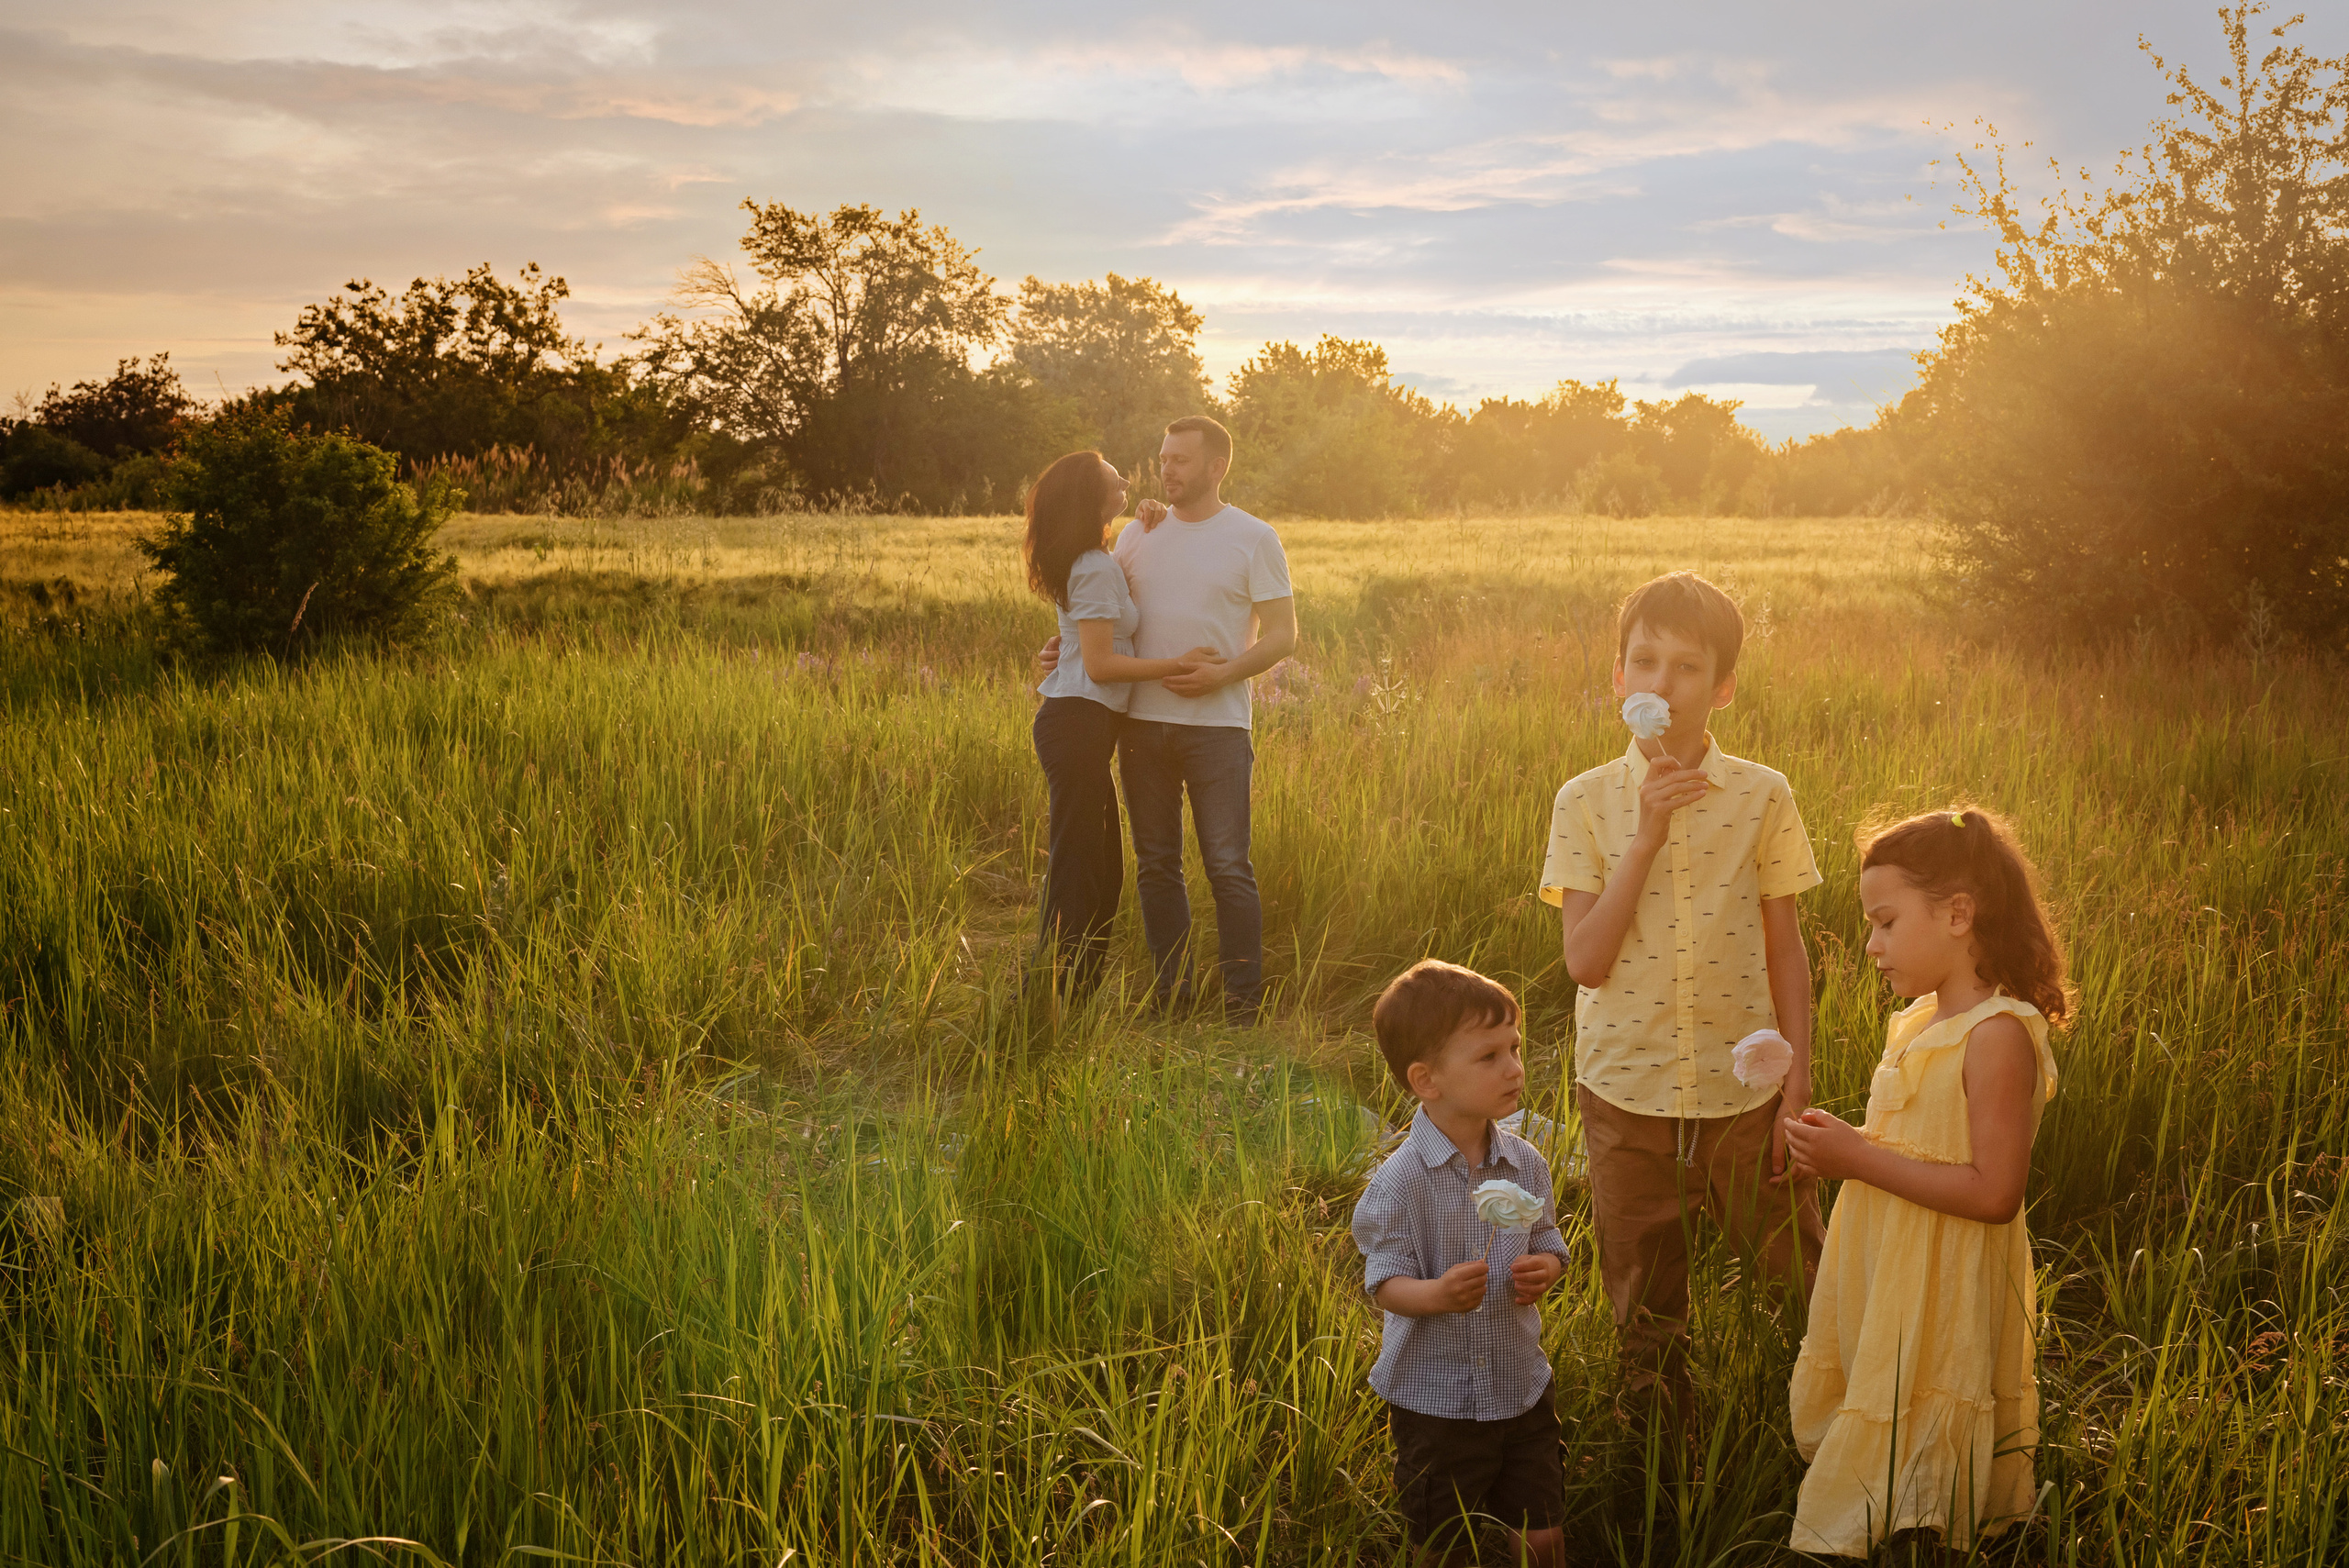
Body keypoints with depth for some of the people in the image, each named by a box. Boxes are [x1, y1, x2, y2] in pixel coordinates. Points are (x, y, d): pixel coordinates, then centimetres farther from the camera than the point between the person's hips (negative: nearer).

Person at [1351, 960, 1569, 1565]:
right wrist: (1436, 1294, -37)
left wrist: (1545, 1268, -14)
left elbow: (1548, 1242, 8)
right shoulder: (1399, 1183, -20)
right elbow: (1384, 1282, -17)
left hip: (1522, 1386, 4)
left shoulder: (1525, 1164, -4)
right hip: (1434, 1398, -4)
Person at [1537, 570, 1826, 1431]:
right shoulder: (1586, 802, -5)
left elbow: (1785, 951, 2)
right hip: (1628, 1091, 0)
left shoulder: (1762, 797, -3)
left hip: (1744, 1089, 0)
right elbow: (1586, 961, -12)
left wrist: (1799, 1081, -2)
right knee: (1643, 1302, 14)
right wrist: (1647, 839, -18)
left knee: (1796, 1269, 6)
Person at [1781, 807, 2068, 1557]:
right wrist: (1843, 1145, 2)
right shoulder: (1916, 1022, 9)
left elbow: (1993, 1193, -25)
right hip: (1880, 1274, 9)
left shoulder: (1997, 1034, -19)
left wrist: (1862, 1161, -21)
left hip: (1942, 1296, -9)